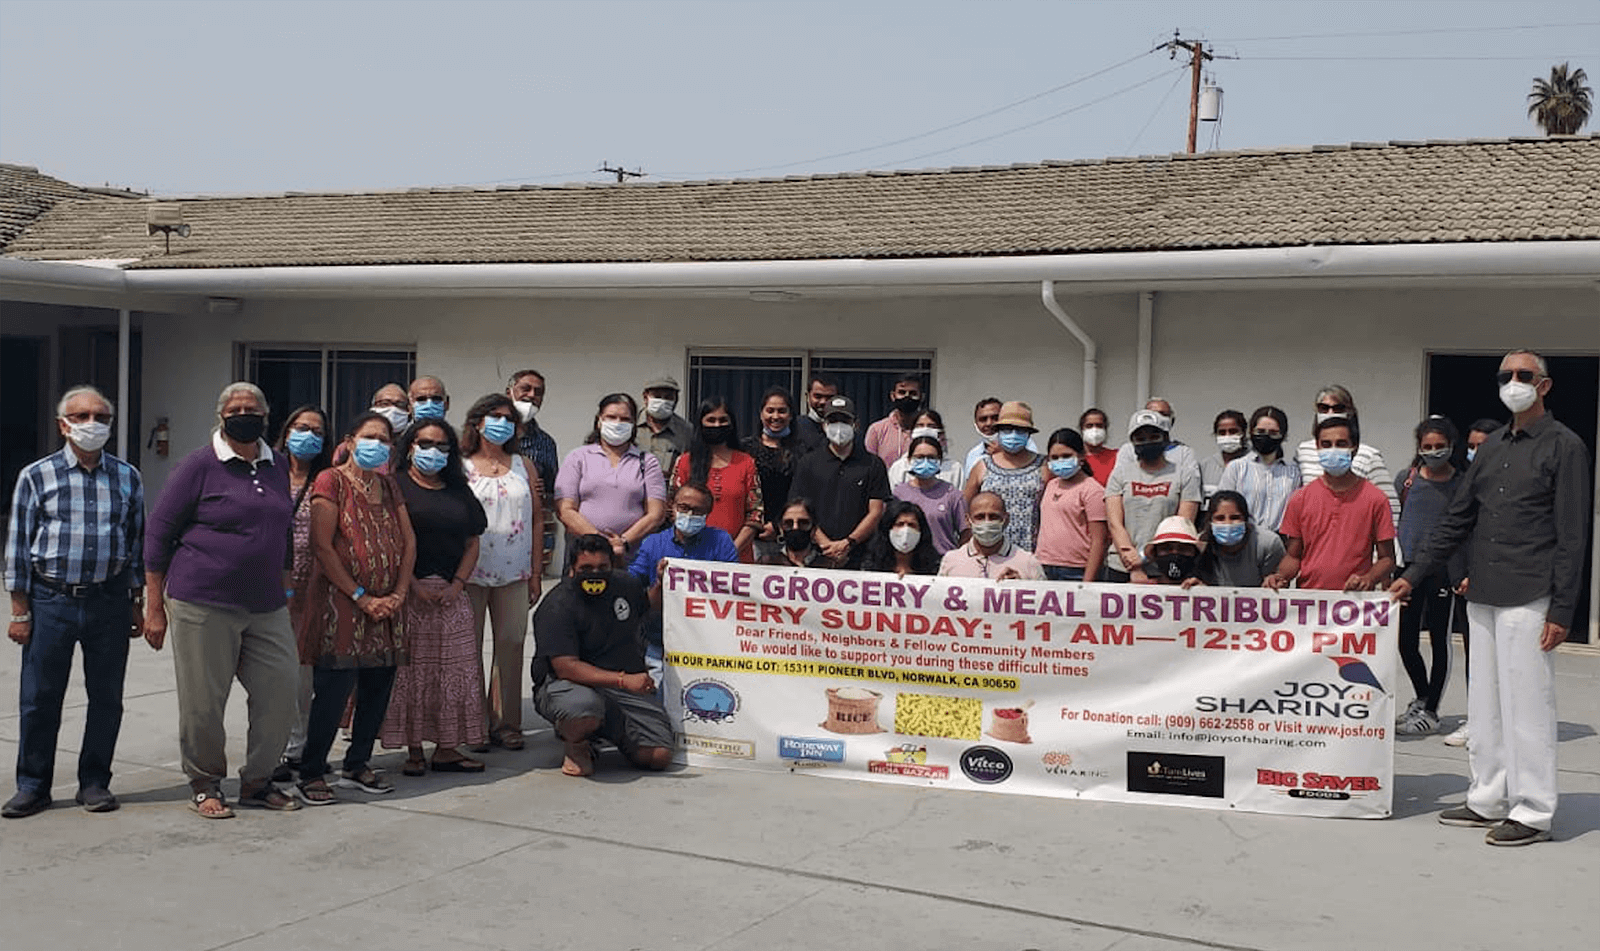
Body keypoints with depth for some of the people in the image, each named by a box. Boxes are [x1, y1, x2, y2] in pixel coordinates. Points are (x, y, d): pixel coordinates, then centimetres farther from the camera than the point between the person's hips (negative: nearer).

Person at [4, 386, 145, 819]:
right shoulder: (36, 476, 1)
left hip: (109, 601, 2)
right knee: (39, 698, 4)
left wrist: (136, 604, 9)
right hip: (50, 600, -2)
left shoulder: (127, 477, 7)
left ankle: (94, 782, 20)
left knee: (106, 696, 6)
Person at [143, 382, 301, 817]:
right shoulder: (199, 466, -5)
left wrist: (284, 593, 20)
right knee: (203, 703, 1)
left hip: (266, 607, 5)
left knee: (281, 691, 2)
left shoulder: (277, 467, 11)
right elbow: (158, 532, -4)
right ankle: (204, 785, 20)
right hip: (203, 605, -5)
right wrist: (155, 607, -6)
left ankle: (257, 781, 18)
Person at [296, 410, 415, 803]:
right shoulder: (331, 480, -5)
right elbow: (322, 546, -11)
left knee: (377, 689, 9)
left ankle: (357, 764, 23)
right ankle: (311, 772, 5)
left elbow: (408, 541, 12)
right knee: (333, 691, -7)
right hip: (340, 604, -6)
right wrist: (361, 597, -14)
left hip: (386, 606, 6)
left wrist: (399, 593, -2)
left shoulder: (389, 486, 15)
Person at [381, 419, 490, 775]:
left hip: (452, 593, 5)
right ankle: (413, 749, 4)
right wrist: (414, 586, -15)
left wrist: (457, 584, -2)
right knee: (411, 671, -2)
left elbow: (472, 543, 12)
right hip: (410, 590, -5)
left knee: (455, 670, 4)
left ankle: (447, 748, 10)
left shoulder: (460, 492, 15)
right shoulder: (396, 486, -1)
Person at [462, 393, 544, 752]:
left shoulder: (524, 467, 13)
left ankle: (504, 722, 12)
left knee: (511, 644, 3)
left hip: (513, 573, 3)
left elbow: (536, 519, 12)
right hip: (470, 571, -3)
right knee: (469, 647, 0)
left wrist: (536, 572, 7)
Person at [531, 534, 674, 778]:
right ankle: (575, 743, -4)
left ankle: (604, 732, 17)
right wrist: (623, 681, -30)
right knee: (584, 708, -43)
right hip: (567, 685, -6)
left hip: (627, 686, 6)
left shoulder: (627, 585, 8)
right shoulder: (556, 608, -13)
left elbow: (649, 607, 32)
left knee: (660, 757, -13)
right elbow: (566, 667, -22)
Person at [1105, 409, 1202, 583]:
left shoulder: (1184, 474, 7)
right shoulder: (1121, 473, 11)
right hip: (1121, 568, 1)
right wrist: (1134, 569, -10)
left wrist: (1143, 557, -11)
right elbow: (1115, 524, 2)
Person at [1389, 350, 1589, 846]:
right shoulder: (1492, 448, 16)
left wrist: (1561, 611, -13)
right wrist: (1413, 576, 15)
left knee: (1527, 706, -3)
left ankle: (1533, 813, 6)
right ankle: (1488, 800, 21)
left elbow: (1571, 536, -8)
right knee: (1485, 706, 11)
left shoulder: (1564, 447, -3)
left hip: (1529, 600, -7)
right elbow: (1456, 520, 20)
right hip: (1482, 599, 7)